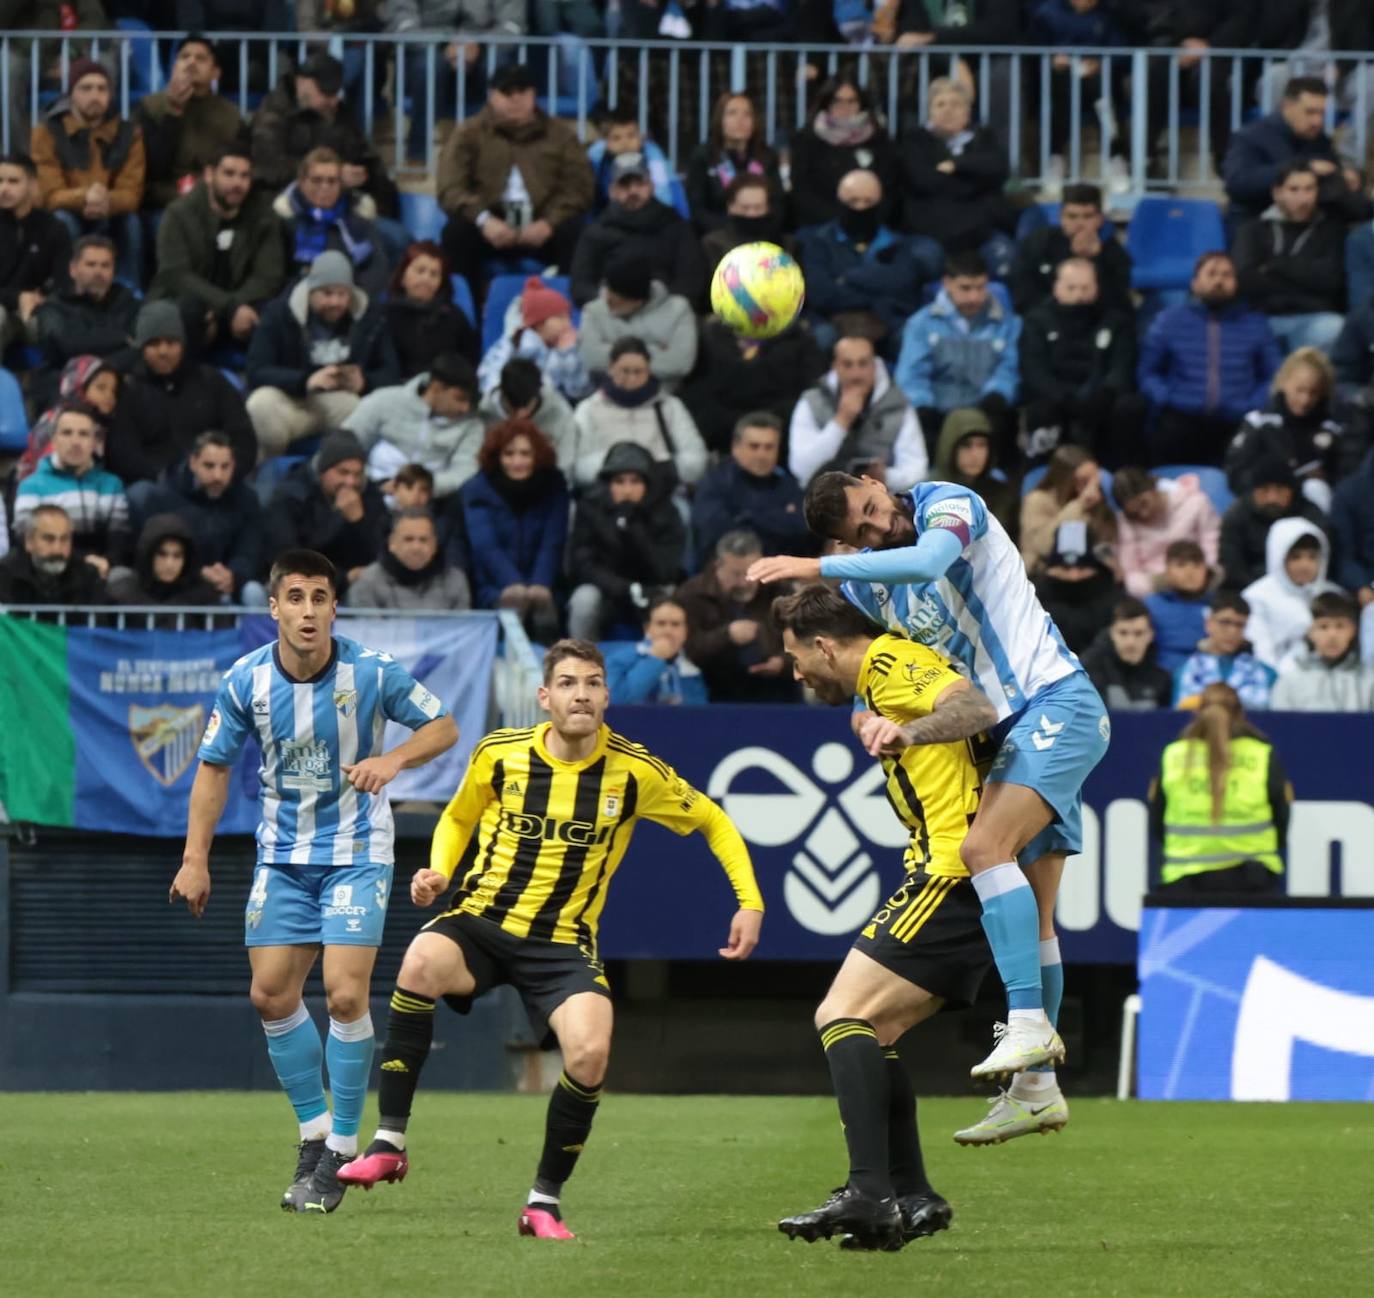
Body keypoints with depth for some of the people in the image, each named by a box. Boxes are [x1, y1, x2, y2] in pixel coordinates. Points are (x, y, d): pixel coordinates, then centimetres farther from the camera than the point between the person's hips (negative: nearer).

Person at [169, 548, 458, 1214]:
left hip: (356, 853, -3)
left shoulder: (372, 672, -15)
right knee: (271, 994, 0)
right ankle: (315, 1132, 19)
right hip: (283, 854, 3)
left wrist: (393, 759, -22)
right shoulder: (245, 681, -9)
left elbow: (444, 726, -3)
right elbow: (214, 766, 4)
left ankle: (341, 1151, -1)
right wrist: (195, 857, -1)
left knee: (345, 994, -13)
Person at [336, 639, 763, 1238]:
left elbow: (713, 823, 10)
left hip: (563, 943, 0)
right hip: (480, 921, 0)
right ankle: (389, 1142, -23)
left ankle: (545, 1200, -4)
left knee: (590, 1053, -28)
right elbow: (457, 819, 18)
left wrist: (749, 901, 0)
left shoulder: (634, 772, -4)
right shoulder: (499, 754, -2)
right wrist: (438, 873, -2)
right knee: (422, 960, -35)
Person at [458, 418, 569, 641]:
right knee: (513, 602, -35)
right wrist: (512, 584, -28)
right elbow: (485, 545, -11)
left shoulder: (552, 487, 7)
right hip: (494, 586, -1)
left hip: (540, 587, 1)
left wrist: (541, 584, -22)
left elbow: (553, 544, -3)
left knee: (544, 604, -34)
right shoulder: (477, 489, 2)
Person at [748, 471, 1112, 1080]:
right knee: (1029, 913, 6)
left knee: (985, 847, -26)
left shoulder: (948, 504, -11)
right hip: (1012, 730, 8)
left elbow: (927, 562, -32)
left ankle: (1028, 1024, -30)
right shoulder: (864, 582, 10)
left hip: (1058, 704, -8)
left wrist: (818, 569, -30)